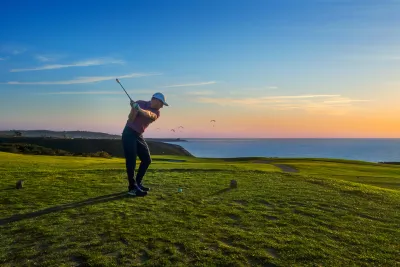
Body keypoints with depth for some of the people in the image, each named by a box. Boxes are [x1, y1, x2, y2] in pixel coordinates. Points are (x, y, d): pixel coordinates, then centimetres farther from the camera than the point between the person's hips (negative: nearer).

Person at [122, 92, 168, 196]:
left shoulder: (156, 112, 1)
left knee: (147, 160, 7)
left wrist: (140, 110, -43)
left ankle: (138, 183, 20)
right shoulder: (140, 103, -9)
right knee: (131, 161, -10)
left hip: (139, 135, 6)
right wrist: (134, 108, -31)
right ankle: (132, 187, -4)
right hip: (129, 133, -6)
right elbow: (131, 119, -15)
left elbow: (150, 115, -25)